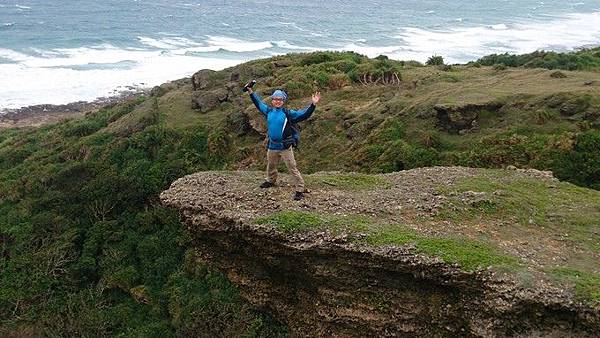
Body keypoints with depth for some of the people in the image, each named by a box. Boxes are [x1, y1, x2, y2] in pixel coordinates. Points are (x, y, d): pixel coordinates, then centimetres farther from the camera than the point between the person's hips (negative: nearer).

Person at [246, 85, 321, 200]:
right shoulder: (269, 111, 5)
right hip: (272, 146, 5)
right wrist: (251, 92, 26)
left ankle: (300, 190, -1)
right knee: (271, 165, 25)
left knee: (292, 168, -6)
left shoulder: (288, 113, -8)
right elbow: (259, 103, 20)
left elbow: (303, 114, -14)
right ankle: (271, 180, 51)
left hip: (285, 147, -5)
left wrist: (313, 104, -27)